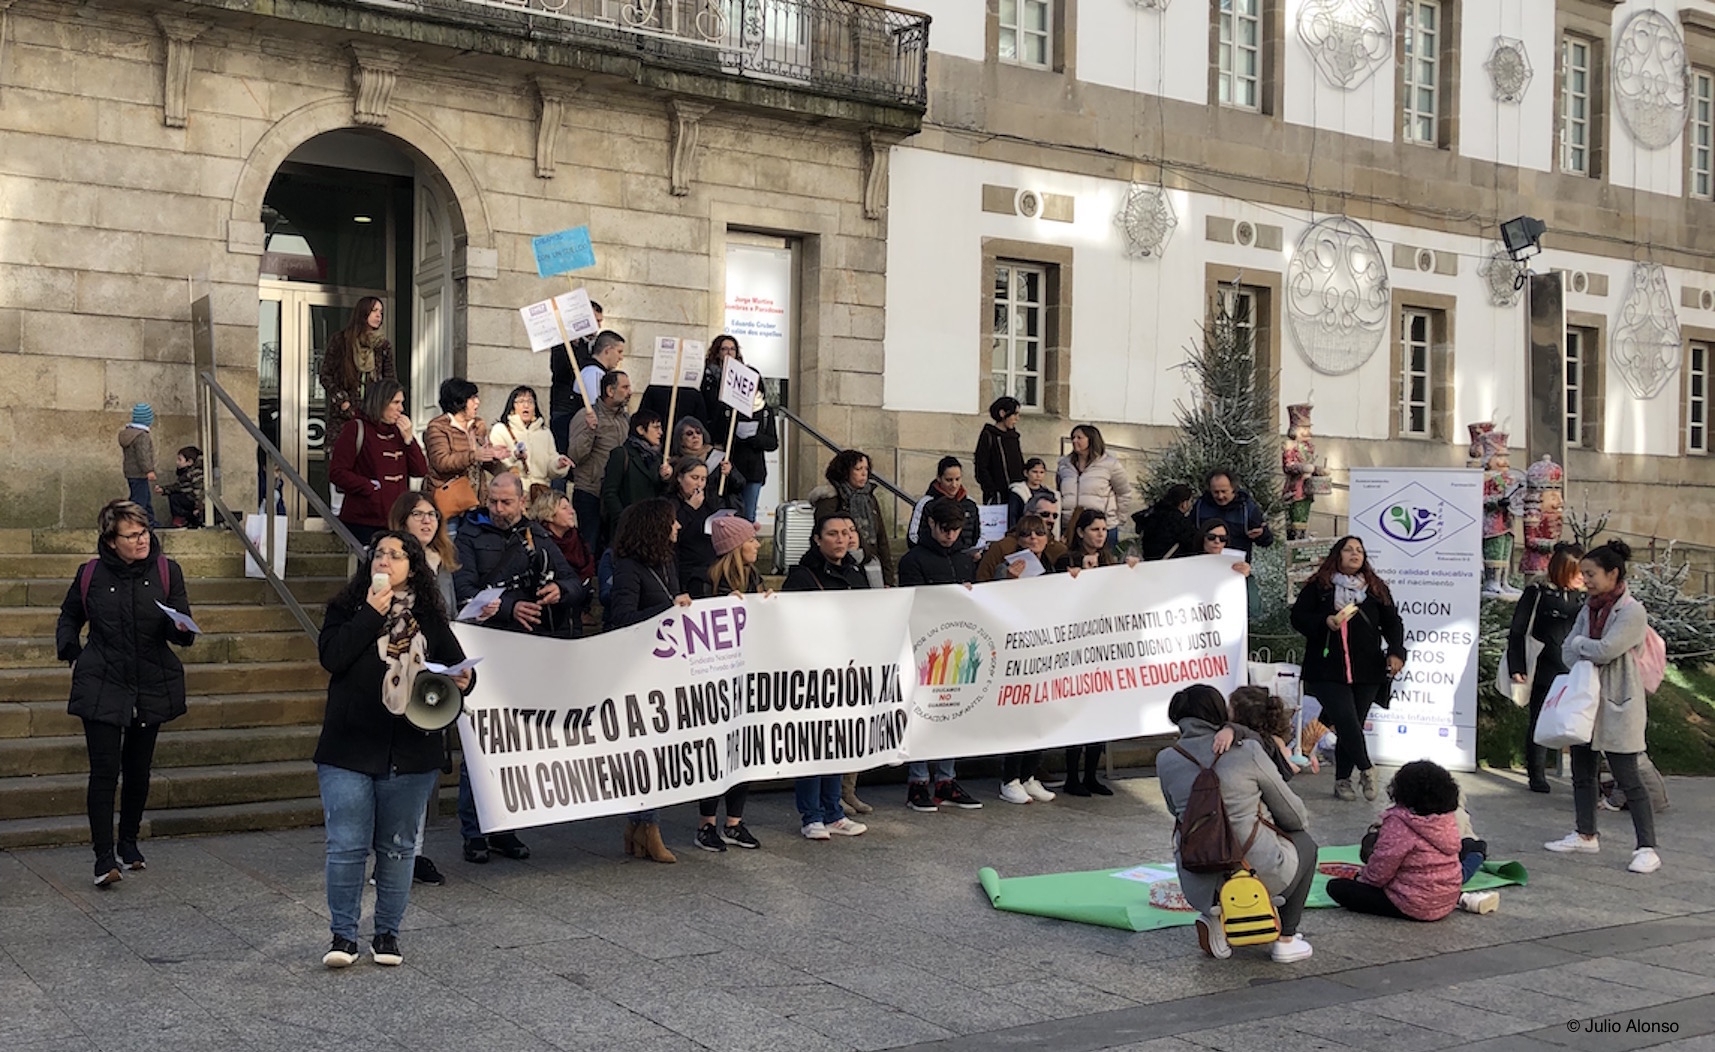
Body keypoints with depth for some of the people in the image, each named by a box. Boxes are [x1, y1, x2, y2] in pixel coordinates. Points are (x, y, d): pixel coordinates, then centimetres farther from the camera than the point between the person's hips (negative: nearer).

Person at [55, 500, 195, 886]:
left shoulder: (166, 571, -1)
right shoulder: (91, 575, -1)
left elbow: (180, 629, -4)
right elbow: (69, 617, 17)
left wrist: (181, 628, -26)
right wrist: (70, 650, 2)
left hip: (151, 687, 2)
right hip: (101, 687, -2)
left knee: (138, 769, 12)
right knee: (105, 771, -8)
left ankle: (128, 843, 29)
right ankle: (104, 858, -6)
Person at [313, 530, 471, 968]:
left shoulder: (429, 618, 7)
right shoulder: (347, 608, 3)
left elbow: (459, 665, 11)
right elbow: (331, 656, -13)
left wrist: (463, 680, -12)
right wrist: (372, 613, -13)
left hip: (411, 753, 2)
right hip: (349, 750, -2)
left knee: (398, 847, 11)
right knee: (347, 845, -2)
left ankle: (388, 932, 23)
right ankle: (343, 934, 10)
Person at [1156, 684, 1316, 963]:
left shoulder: (1166, 760, -1)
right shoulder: (1247, 751, -9)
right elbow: (1294, 816, 1)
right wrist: (1304, 815, 24)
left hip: (1199, 884, 4)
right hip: (1257, 870, -4)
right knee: (1304, 842, 29)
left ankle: (1213, 917, 15)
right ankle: (1286, 940, 24)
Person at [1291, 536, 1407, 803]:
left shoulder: (1377, 589, 13)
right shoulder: (1318, 587, 4)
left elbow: (1392, 623, 12)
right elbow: (1298, 618, 0)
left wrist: (1395, 652, -4)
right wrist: (1325, 622, -17)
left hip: (1367, 672, 3)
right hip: (1329, 670, -3)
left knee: (1353, 725, 5)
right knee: (1346, 722, -15)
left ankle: (1343, 780, 15)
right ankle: (1366, 770, 5)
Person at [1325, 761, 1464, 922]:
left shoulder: (1399, 823, -25)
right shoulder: (1448, 819, -3)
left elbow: (1379, 873, -19)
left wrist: (1363, 876, 3)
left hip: (1415, 907, -7)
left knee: (1336, 886, -8)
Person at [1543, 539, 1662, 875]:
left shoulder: (1632, 611, -12)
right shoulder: (1590, 609, 11)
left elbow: (1606, 650, -21)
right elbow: (1568, 652, 7)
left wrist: (1580, 643, -3)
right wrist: (1589, 661, -11)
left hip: (1617, 706, -8)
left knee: (1627, 778, -6)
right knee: (1582, 772, 14)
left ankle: (1647, 848, -2)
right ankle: (1585, 835, 26)